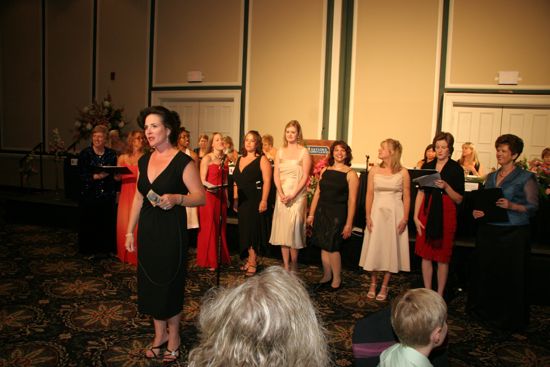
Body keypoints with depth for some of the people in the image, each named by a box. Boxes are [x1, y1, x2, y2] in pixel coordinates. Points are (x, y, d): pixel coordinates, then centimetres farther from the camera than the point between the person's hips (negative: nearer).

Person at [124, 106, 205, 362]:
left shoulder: (183, 162, -12)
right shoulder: (144, 161, 8)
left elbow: (200, 197, -14)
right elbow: (138, 198, 13)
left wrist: (176, 199, -31)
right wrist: (130, 231, 13)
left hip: (171, 231, -6)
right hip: (147, 230, 6)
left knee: (169, 283, 5)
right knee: (149, 281, 12)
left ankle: (173, 337, 26)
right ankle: (160, 334, 31)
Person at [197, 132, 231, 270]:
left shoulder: (225, 159, 12)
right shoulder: (207, 158, -7)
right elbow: (202, 180, -11)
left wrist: (227, 197, 15)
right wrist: (211, 186, -29)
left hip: (221, 196, 6)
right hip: (209, 195, -6)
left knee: (221, 227, 10)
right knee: (209, 227, -1)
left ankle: (222, 257, 21)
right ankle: (208, 261, 9)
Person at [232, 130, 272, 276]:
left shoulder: (262, 159, -7)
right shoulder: (240, 159, 13)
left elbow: (267, 182, -14)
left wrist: (264, 201, -21)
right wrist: (235, 199, 12)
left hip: (256, 200, -7)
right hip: (242, 200, 7)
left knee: (253, 229, -2)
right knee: (245, 230, 11)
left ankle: (253, 262, 8)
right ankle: (251, 258, 23)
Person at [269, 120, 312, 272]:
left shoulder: (304, 152, -2)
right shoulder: (280, 151, 10)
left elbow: (305, 177, -8)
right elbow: (276, 175, 4)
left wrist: (292, 195, -16)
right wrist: (281, 194, -11)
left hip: (297, 195, -4)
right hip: (281, 195, 4)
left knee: (293, 230, -5)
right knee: (282, 231, 5)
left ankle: (294, 264, 13)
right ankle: (286, 266, 13)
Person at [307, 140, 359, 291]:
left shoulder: (350, 174, -5)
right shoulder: (325, 171, 9)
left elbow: (352, 200, -9)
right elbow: (317, 193, 12)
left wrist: (349, 224, -13)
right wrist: (311, 214, 10)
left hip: (338, 214, -5)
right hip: (322, 212, 5)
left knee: (332, 247, -4)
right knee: (324, 246, 9)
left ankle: (337, 279, 14)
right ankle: (327, 276, 26)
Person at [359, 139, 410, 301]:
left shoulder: (403, 172, -2)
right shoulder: (374, 170, 3)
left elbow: (406, 197, -1)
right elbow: (369, 195, 3)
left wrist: (405, 218, -6)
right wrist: (368, 216, -3)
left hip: (395, 214, -1)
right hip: (377, 213, 2)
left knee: (391, 249, 4)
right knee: (374, 248, 6)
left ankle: (384, 287, 16)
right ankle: (373, 284, 21)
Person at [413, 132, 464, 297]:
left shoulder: (456, 169, -1)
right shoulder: (427, 167, 9)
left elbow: (459, 199, -4)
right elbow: (420, 193, 8)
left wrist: (446, 187, -20)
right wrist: (416, 216, 1)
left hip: (446, 214, -3)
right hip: (427, 213, 3)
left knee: (442, 257, 3)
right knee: (426, 255, 7)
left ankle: (439, 295, 15)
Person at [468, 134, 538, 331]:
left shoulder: (526, 178, -3)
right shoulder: (491, 177, 14)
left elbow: (533, 206, -6)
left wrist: (511, 205, -22)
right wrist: (477, 211, -2)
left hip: (513, 233, -5)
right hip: (488, 231, 5)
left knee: (510, 275, -1)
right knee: (486, 270, 9)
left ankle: (510, 318, 14)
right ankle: (486, 310, 25)